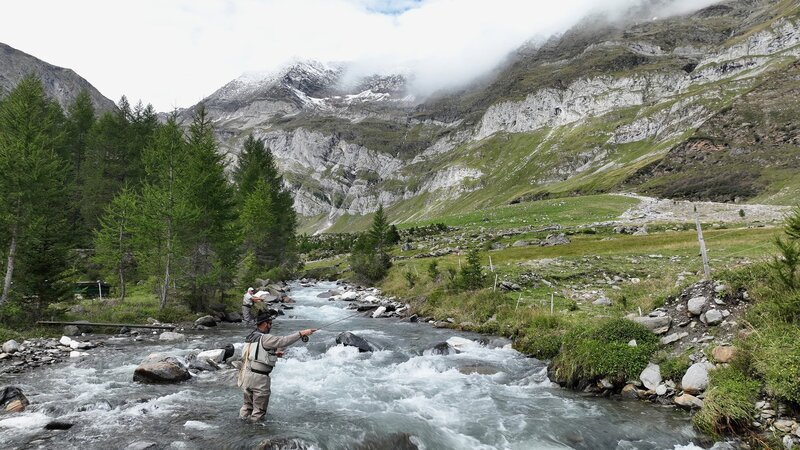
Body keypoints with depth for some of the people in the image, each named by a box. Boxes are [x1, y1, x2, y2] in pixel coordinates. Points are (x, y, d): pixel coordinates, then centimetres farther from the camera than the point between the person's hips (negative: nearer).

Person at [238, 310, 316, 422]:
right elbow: (283, 340, -24)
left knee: (247, 404, 24)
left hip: (246, 375, 9)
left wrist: (274, 353, 13)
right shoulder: (264, 338, -18)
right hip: (259, 378, -8)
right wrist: (301, 333, -22)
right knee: (259, 410, 8)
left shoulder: (251, 337, 10)